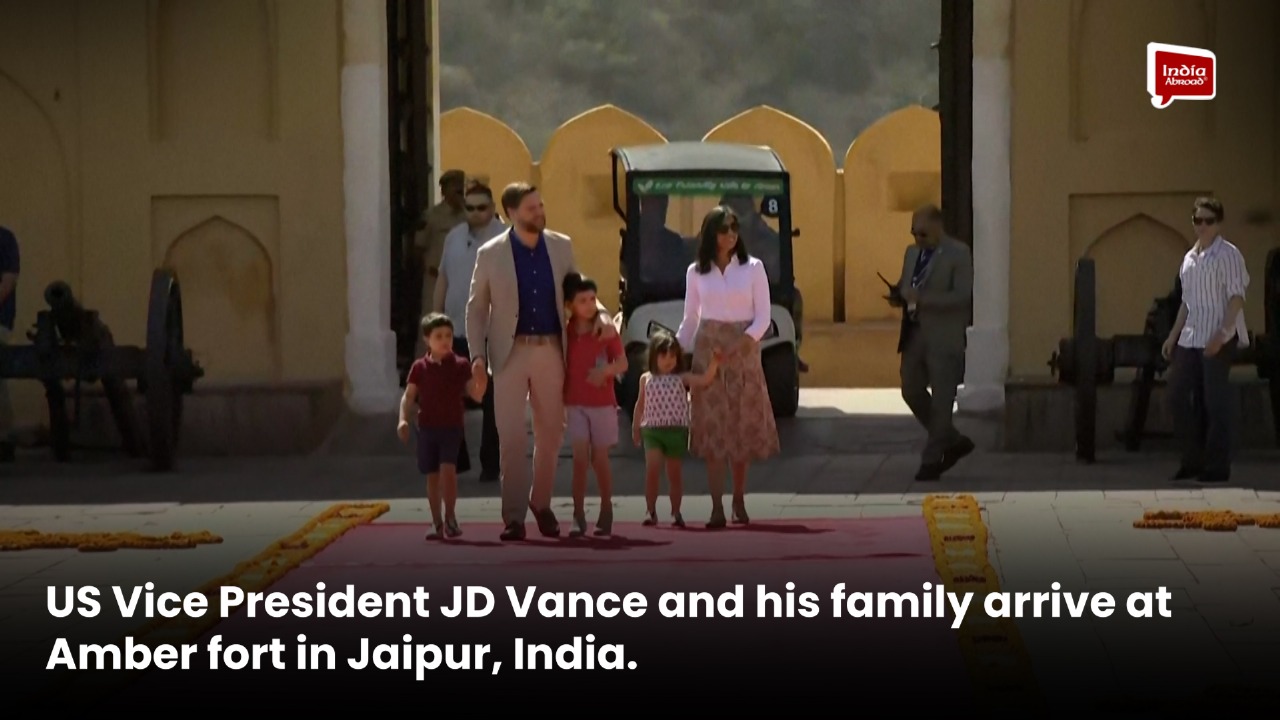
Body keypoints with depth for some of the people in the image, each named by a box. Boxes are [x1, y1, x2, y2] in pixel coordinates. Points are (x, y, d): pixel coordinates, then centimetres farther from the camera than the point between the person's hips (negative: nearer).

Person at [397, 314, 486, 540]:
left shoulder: (460, 366, 1)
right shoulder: (420, 367, 3)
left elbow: (476, 395, -1)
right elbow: (408, 396, 3)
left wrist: (481, 378, -20)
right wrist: (403, 419, -12)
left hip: (452, 428, -2)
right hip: (427, 428, 2)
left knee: (447, 468, -18)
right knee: (432, 475, 5)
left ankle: (450, 517, -6)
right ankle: (436, 522, 14)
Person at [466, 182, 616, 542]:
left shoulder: (561, 246, 4)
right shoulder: (490, 255, -4)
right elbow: (476, 308, 3)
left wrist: (601, 315, -3)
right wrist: (478, 354, -7)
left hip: (550, 350, 3)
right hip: (511, 352, -3)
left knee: (550, 433, 9)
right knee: (511, 437, -3)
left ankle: (541, 502, 28)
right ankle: (514, 515, 5)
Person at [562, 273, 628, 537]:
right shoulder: (566, 332, 1)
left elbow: (622, 363, -6)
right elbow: (562, 366, 8)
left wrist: (606, 370, -27)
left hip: (603, 403, -1)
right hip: (575, 404, 1)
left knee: (600, 458, 4)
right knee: (580, 458, -5)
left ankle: (606, 513, 17)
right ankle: (578, 517, -3)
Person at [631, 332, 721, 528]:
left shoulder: (682, 379, 2)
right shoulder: (646, 379, 7)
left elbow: (704, 380, -11)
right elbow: (640, 405, 15)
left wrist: (714, 364, -25)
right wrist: (635, 427, 16)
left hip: (677, 430, 0)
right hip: (652, 430, 0)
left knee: (675, 473, 7)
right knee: (652, 469, -15)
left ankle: (676, 512, 19)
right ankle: (650, 511, -6)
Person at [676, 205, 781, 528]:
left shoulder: (753, 268, 2)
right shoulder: (696, 273, 7)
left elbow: (762, 317, -1)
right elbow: (689, 321, 12)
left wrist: (742, 341, -16)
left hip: (743, 353, 0)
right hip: (707, 350, 1)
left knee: (743, 427, 2)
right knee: (712, 428, -5)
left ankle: (739, 501, 14)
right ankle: (717, 507, -6)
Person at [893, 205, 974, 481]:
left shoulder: (958, 254, -9)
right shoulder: (912, 253, 14)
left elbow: (962, 295, -17)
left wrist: (921, 298, -23)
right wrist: (900, 296, -1)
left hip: (944, 336, -7)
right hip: (915, 333, 8)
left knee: (941, 400, -3)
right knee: (912, 390, 8)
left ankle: (932, 460, 4)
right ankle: (953, 442, 23)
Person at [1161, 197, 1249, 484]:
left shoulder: (1227, 255, -8)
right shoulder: (1190, 257, 15)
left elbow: (1236, 298, -13)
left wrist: (1221, 334, -22)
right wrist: (1173, 335, 18)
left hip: (1218, 338, -8)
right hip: (1191, 338, 8)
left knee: (1215, 400, -4)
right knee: (1178, 393, 5)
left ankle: (1217, 466, 3)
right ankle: (1193, 459, 14)